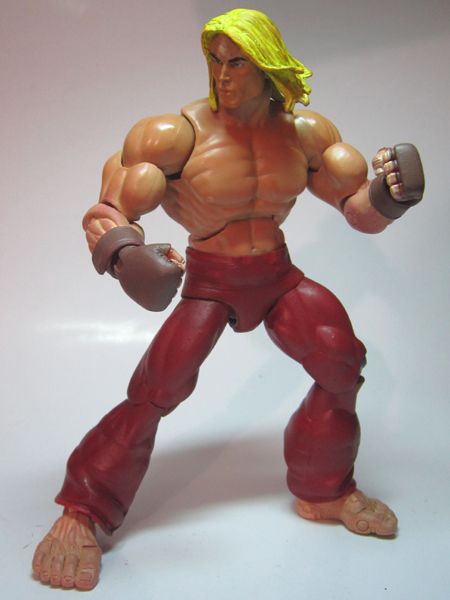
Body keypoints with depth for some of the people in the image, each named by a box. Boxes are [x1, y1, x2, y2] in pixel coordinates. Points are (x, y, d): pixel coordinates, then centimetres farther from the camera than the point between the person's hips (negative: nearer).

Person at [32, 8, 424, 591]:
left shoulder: (303, 132, -4)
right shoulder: (180, 134, -17)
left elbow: (358, 205, 4)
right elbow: (108, 213, -16)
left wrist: (386, 194, -20)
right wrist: (123, 253, -39)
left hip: (278, 274, 5)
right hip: (208, 281, -4)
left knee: (341, 362, -7)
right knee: (156, 390, -17)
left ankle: (325, 491, 16)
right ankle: (81, 515, -1)